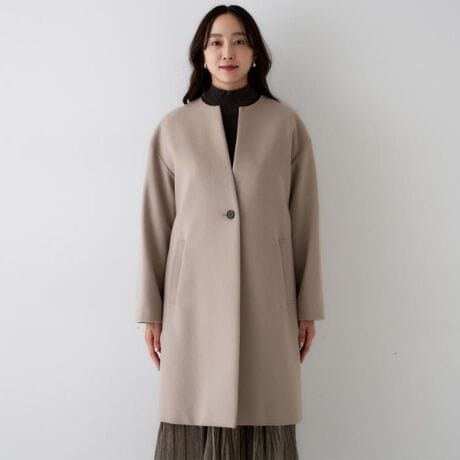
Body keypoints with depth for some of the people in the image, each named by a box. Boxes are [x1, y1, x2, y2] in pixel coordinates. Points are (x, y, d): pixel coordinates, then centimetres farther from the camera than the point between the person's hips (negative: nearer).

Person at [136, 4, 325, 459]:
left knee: (265, 418, 5)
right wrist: (151, 309, 3)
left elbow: (305, 219, 5)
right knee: (197, 417, 3)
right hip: (195, 295, 0)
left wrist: (308, 305, 4)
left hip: (266, 294, 0)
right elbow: (156, 223, 4)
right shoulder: (173, 127, 3)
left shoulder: (287, 124, 4)